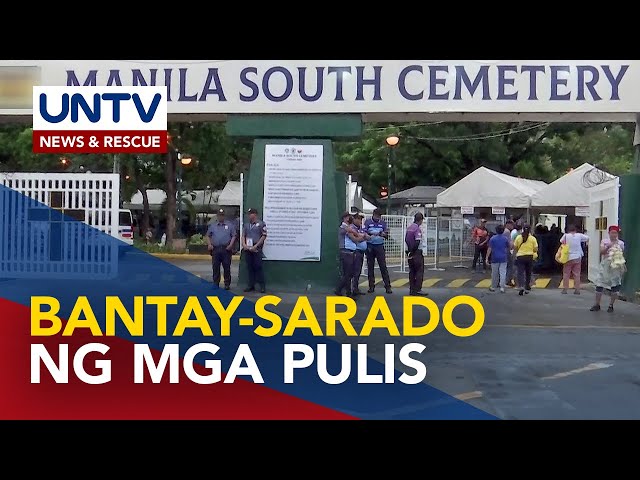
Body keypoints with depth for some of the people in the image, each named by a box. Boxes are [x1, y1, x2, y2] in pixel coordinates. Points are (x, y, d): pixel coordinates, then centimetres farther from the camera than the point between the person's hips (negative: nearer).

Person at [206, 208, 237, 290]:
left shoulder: (230, 225, 7)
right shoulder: (212, 225, 13)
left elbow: (233, 236, 4)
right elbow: (208, 236, 17)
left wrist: (231, 245, -8)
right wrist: (209, 244, 3)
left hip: (226, 249, -2)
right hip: (215, 249, 2)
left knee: (227, 267, -1)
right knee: (215, 267, 4)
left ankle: (227, 284, 5)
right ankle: (216, 283, 12)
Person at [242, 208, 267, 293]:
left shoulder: (261, 224, -2)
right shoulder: (247, 224, 15)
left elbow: (264, 236, -7)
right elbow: (243, 235, 17)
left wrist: (256, 246, -12)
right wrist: (244, 245, 0)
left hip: (256, 248, -5)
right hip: (247, 248, 6)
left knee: (258, 267, -7)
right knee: (250, 267, 7)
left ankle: (262, 286, -2)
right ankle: (251, 285, 14)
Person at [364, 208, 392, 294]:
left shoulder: (383, 223, 7)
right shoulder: (368, 222, 2)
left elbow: (386, 236, 5)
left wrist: (384, 234, -18)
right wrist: (371, 233, -25)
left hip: (380, 246, 0)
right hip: (370, 246, 0)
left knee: (383, 266, -4)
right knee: (370, 267, 4)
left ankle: (388, 286, -3)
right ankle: (371, 286, 12)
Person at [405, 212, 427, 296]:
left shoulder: (409, 228, 10)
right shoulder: (417, 229, -16)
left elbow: (406, 239, 15)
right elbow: (417, 242, -22)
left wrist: (410, 250, 14)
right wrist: (414, 250, -10)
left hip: (410, 252, 8)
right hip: (417, 252, -8)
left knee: (412, 271, 11)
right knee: (419, 271, -2)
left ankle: (412, 290, 12)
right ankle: (418, 289, -5)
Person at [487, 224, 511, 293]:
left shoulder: (493, 238, -4)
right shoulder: (506, 238, 1)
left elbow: (489, 249, -7)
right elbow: (509, 247, 12)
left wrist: (487, 257, -5)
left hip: (495, 258, 0)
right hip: (503, 258, 0)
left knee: (494, 273, 9)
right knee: (503, 273, -1)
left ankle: (493, 287, 18)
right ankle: (502, 287, -8)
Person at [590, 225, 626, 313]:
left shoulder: (621, 243, 5)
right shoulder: (604, 242, 4)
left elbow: (623, 256, 12)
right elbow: (601, 252, -8)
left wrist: (624, 266, 8)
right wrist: (608, 246, -21)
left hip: (616, 267, 0)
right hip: (605, 266, 0)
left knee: (614, 287, 0)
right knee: (599, 285, -3)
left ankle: (611, 305, 12)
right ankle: (597, 305, 6)